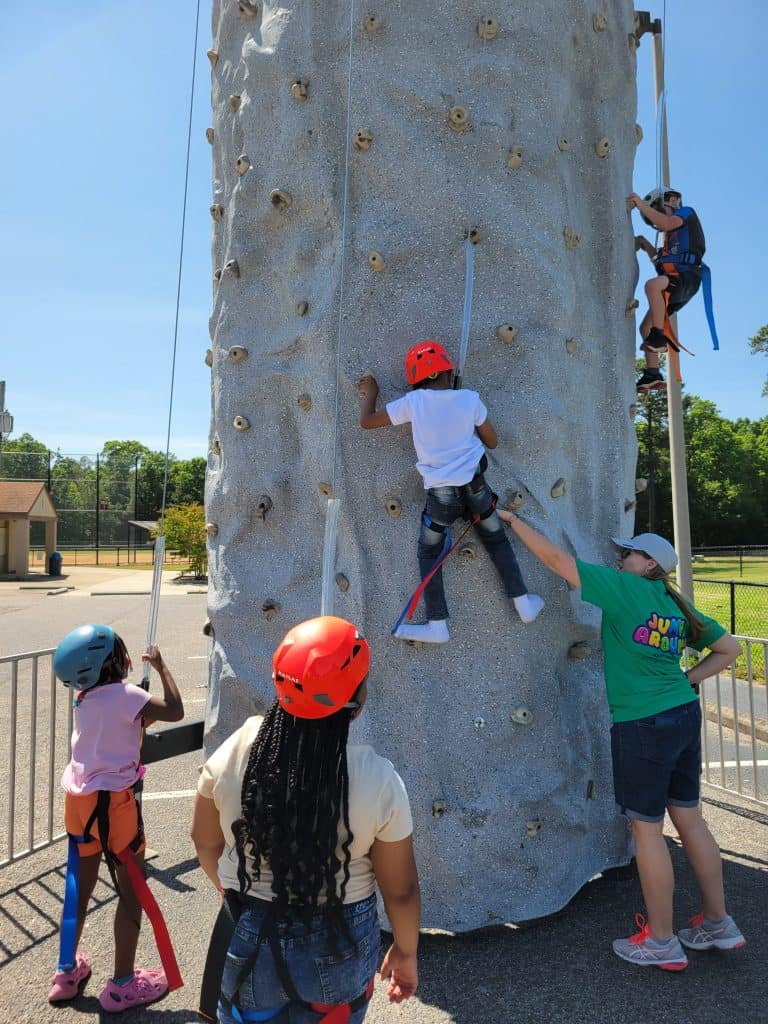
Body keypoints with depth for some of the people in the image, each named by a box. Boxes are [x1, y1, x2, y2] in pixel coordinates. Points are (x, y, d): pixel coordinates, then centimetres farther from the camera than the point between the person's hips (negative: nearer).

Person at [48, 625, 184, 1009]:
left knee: (80, 889, 21)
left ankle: (67, 972, 36)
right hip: (112, 803, -8)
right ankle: (122, 985, 18)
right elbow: (175, 711, -18)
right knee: (132, 891, 8)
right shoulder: (125, 695, -18)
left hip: (79, 801, 8)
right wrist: (160, 665, -10)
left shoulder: (85, 699, 5)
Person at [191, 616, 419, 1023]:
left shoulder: (234, 753, -20)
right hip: (339, 946, -1)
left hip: (250, 940, 1)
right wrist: (406, 951, 7)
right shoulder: (377, 779, -25)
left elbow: (206, 843, -3)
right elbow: (400, 889, -13)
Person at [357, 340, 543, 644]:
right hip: (475, 487, 2)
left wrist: (370, 394, 19)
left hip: (440, 494, -2)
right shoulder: (469, 398, -1)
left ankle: (437, 625, 11)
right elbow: (492, 441, 9)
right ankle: (524, 603, 29)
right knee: (498, 542, 23)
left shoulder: (414, 402, -6)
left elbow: (366, 422, 1)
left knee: (428, 554, 14)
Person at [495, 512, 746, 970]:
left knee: (646, 827, 6)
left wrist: (513, 520, -6)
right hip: (685, 715, 8)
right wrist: (685, 680, 12)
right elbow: (729, 648, 17)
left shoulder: (625, 588, -12)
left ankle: (661, 942, 20)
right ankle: (719, 923, 34)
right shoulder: (678, 606, 10)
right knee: (689, 818, 19)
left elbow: (556, 558, -14)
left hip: (643, 725, -8)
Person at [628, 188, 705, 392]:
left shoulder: (686, 212, 11)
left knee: (652, 285, -38)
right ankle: (652, 375, 1)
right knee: (645, 327, 3)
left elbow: (666, 224, -11)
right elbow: (660, 259, 33)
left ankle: (659, 337, -35)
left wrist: (641, 205, -8)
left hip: (685, 276, -9)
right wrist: (646, 245, 23)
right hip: (674, 282, 9)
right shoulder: (671, 233, 33)